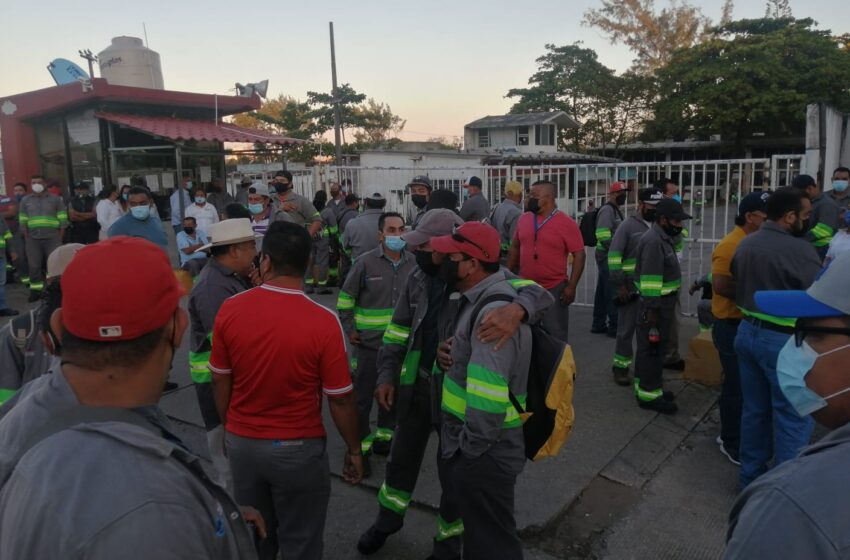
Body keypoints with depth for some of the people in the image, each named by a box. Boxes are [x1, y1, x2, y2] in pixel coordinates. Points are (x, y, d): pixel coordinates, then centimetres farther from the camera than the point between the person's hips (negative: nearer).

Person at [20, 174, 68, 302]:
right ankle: (35, 290, 10)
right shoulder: (25, 200, 11)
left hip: (52, 237, -2)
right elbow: (23, 222, 10)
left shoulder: (55, 199, 5)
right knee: (34, 265, 4)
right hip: (33, 239, 2)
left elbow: (63, 219, 2)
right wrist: (26, 238, 3)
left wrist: (60, 237, -3)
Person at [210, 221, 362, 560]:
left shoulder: (230, 310, -12)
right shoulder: (323, 322, -22)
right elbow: (341, 399, -14)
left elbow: (220, 381, 0)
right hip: (299, 449, -3)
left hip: (242, 443, 4)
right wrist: (354, 449, 2)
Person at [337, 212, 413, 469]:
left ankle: (384, 436, 38)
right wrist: (349, 330, -5)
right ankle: (360, 446, 22)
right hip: (369, 342, -4)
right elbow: (346, 297, -3)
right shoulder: (366, 262, -11)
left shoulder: (413, 263, -1)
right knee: (362, 397, 5)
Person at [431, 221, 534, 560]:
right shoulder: (480, 297, 5)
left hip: (482, 454, -9)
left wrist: (470, 446, -22)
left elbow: (487, 395, -34)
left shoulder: (495, 312, -28)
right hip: (466, 445, 9)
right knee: (475, 528, 28)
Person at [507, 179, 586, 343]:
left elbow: (579, 255, -10)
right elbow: (515, 247, 13)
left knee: (555, 334, 5)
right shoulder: (524, 219, 3)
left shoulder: (566, 223, -11)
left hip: (555, 289, -4)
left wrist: (571, 286, -15)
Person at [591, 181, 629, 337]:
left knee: (602, 291, 13)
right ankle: (614, 327, 0)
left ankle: (598, 324, 20)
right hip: (607, 256, -10)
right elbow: (603, 236, -23)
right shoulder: (607, 209, -14)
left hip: (610, 256, 10)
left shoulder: (615, 210, 19)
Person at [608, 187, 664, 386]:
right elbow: (613, 256, -9)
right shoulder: (628, 226, -5)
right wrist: (620, 285, -13)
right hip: (632, 288, -5)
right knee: (626, 329, 3)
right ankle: (621, 366, 14)